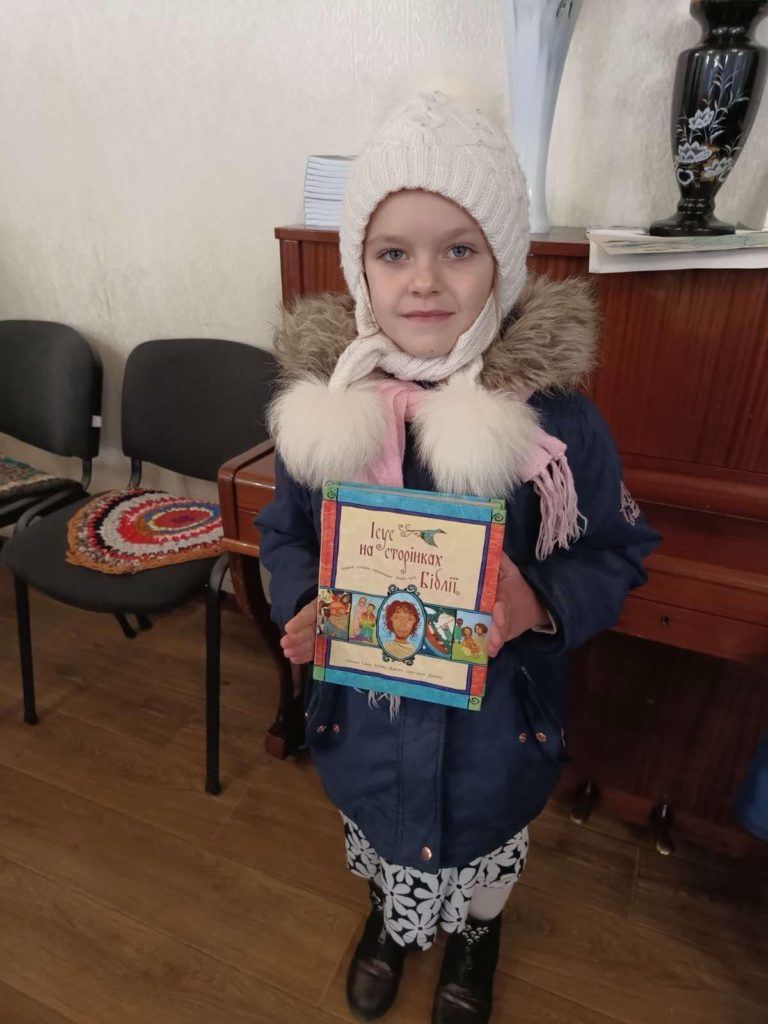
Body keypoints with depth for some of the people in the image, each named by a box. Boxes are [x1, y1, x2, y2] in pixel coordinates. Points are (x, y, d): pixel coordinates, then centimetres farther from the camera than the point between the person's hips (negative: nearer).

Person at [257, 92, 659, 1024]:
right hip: (360, 705, 2)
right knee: (381, 834, 32)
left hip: (497, 718, -1)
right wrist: (302, 608, -21)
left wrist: (541, 603, -28)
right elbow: (284, 535, -1)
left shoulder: (557, 418, -21)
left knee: (482, 844, 30)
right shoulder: (321, 404, -14)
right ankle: (388, 916, 70)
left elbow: (618, 553, -9)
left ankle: (474, 937, 68)